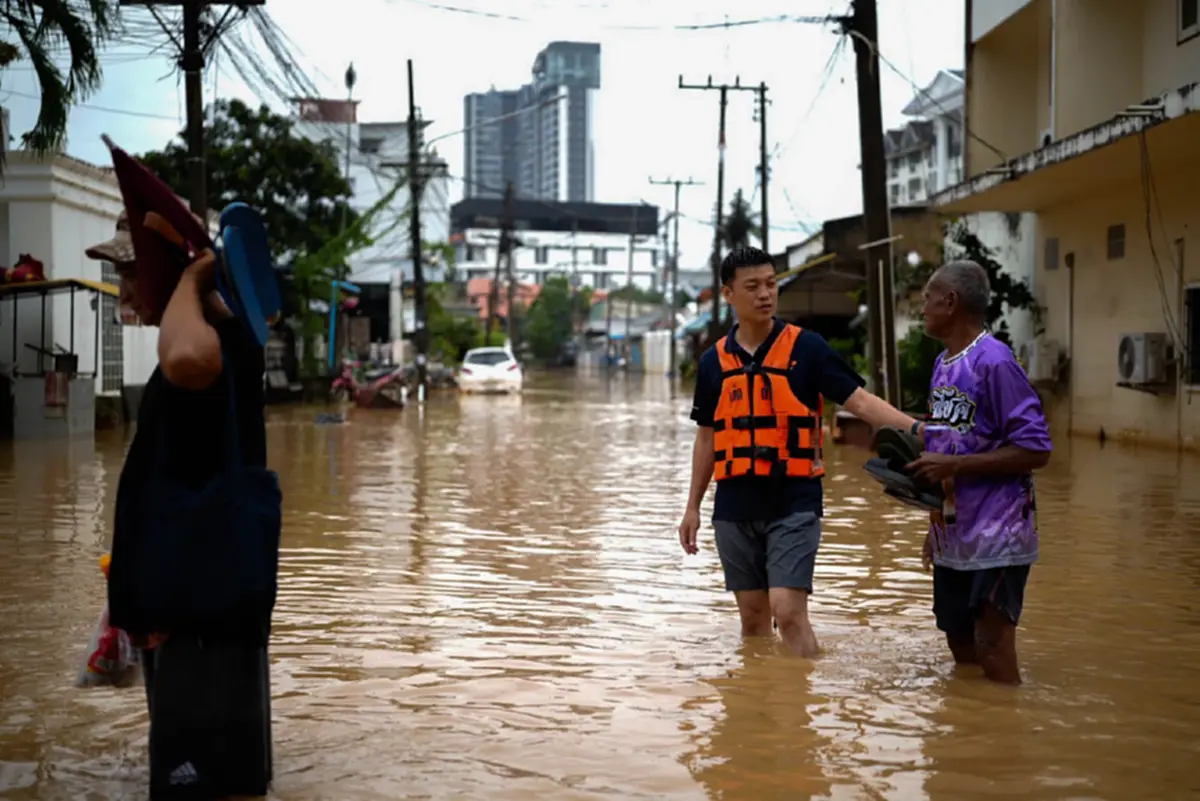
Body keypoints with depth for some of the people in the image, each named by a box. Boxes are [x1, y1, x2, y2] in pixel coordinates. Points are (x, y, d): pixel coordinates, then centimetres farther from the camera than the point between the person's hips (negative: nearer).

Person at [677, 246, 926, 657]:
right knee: (752, 614, 10)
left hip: (793, 503, -3)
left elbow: (859, 400, -8)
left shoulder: (806, 347, -3)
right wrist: (693, 506, 15)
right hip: (735, 505, 3)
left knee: (788, 609, -12)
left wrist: (915, 428, -24)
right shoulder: (713, 361, 7)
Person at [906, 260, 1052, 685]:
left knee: (992, 652, -5)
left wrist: (953, 465, -23)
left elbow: (1035, 450, -18)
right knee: (961, 649, 16)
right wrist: (935, 528, 15)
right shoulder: (943, 364, 10)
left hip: (996, 538, -8)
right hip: (954, 537, 8)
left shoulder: (994, 362, -15)